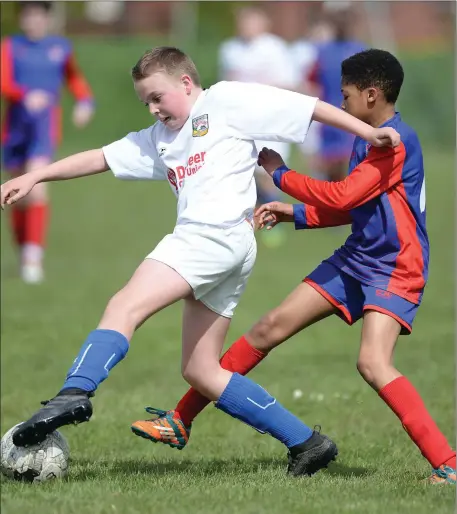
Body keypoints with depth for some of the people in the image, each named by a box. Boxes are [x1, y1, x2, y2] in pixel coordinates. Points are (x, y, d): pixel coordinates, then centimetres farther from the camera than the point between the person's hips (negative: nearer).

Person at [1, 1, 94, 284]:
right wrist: (26, 95, -33)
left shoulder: (61, 47, 7)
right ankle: (23, 254, 29)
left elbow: (75, 79, 23)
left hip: (45, 126, -2)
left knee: (37, 185, -22)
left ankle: (34, 255, -28)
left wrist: (86, 102, 4)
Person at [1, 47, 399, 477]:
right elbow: (100, 159, 30)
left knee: (125, 307, -22)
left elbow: (308, 106, 7)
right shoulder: (158, 139, 30)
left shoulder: (226, 101, 7)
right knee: (200, 371, 8)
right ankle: (306, 444, 10)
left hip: (219, 232, -10)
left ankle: (74, 394, -41)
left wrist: (367, 131, 3)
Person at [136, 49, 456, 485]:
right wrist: (295, 214, 11)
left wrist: (280, 174, -10)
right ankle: (181, 420, 14)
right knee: (271, 327, 7)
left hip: (394, 271, -9)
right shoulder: (365, 141, 11)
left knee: (373, 363, -29)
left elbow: (341, 197, -22)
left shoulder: (396, 143, -19)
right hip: (355, 259, 9)